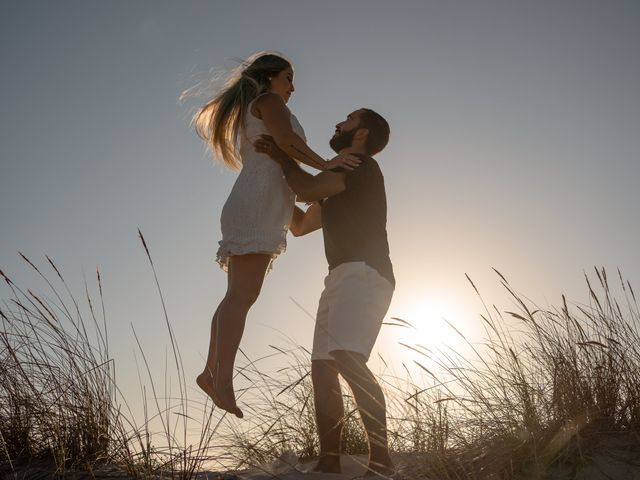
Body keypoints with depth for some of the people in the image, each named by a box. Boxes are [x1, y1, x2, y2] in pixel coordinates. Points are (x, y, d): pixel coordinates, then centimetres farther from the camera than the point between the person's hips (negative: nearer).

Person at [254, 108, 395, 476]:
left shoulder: (362, 165, 2)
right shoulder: (338, 187, 29)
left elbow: (307, 189, -10)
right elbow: (300, 224, 37)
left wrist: (282, 157, 8)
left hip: (363, 273, -10)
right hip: (341, 278, 10)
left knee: (348, 359, -27)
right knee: (323, 367, 1)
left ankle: (381, 461, -30)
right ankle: (329, 463, 1)